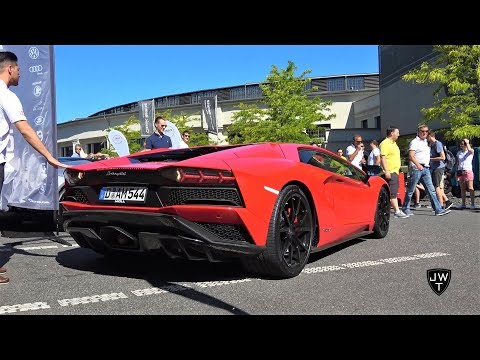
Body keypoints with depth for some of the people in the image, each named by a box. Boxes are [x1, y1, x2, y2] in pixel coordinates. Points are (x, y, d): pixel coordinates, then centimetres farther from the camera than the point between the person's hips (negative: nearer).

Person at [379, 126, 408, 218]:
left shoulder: (393, 143, 20)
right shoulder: (385, 143, -12)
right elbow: (383, 158, -19)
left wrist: (397, 170, 25)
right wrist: (386, 171, -25)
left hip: (395, 171, 10)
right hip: (390, 172, -10)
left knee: (394, 192, 11)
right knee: (393, 192, -10)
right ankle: (397, 211, -10)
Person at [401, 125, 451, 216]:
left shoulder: (425, 142, 20)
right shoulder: (414, 142, -5)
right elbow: (411, 156, -16)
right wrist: (418, 164, -30)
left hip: (426, 168, 8)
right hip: (416, 168, -7)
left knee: (431, 190, 2)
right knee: (411, 190, 0)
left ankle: (438, 210, 0)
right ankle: (405, 208, 10)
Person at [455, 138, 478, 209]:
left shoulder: (471, 151, 2)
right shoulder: (458, 153, 15)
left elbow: (469, 149, -25)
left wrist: (467, 142, -9)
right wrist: (456, 172, 11)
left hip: (468, 171, -4)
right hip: (460, 171, 4)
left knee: (471, 188, -7)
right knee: (462, 189, 5)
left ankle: (472, 204, -7)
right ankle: (463, 204, 9)